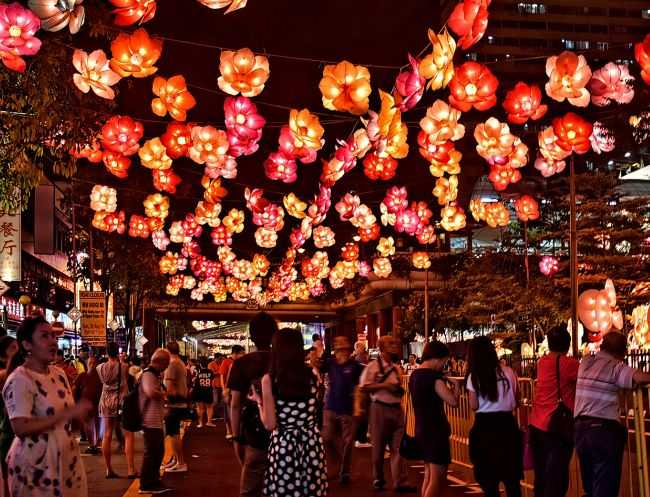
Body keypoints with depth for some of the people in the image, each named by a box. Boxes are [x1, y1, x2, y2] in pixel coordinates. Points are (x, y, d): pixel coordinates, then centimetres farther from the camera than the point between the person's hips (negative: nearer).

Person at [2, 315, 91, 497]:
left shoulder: (59, 373, 9)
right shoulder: (19, 380, -16)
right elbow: (20, 428, -25)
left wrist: (80, 413, 0)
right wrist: (68, 414, -25)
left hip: (66, 457, 7)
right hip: (35, 465, -7)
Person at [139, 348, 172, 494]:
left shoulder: (155, 374, 18)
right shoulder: (148, 374, -15)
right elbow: (152, 393, -30)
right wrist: (165, 394, -12)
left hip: (157, 420, 10)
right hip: (150, 421, -10)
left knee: (158, 451, 15)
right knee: (151, 453, -5)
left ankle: (153, 481, 23)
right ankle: (146, 485, 1)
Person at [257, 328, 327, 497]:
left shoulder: (269, 379, -10)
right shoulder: (312, 375, 0)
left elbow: (270, 424, -10)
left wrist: (259, 401, 6)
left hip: (284, 445, -3)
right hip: (312, 443, 3)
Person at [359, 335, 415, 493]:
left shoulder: (397, 368, 11)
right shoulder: (373, 366, -7)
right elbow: (364, 387, -12)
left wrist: (399, 389, -1)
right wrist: (384, 385, -17)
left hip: (396, 408, 5)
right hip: (380, 408, -5)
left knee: (398, 446, -1)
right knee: (378, 446, 6)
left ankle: (400, 482, -1)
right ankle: (378, 479, 22)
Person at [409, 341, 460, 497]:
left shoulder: (414, 375, 10)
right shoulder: (434, 376, -18)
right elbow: (453, 401, -24)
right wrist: (455, 385, -7)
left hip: (421, 430, 9)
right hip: (435, 431, -9)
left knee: (429, 475, 18)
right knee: (437, 478, -4)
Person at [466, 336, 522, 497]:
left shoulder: (474, 377, -7)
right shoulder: (508, 372, -2)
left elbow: (474, 406, -8)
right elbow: (515, 401, 4)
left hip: (484, 426, -2)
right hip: (507, 424, 2)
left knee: (488, 477, 9)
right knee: (511, 477, 12)